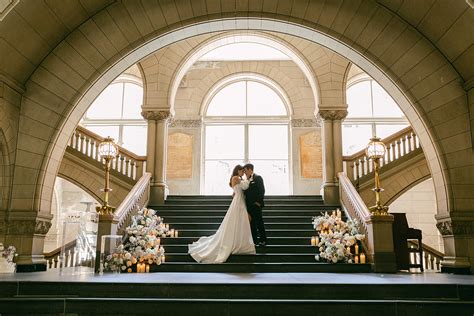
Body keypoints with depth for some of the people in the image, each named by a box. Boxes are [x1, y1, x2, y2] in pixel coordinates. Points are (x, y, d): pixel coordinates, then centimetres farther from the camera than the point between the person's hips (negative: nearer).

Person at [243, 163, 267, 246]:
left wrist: (259, 202, -18)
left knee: (259, 222, -1)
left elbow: (262, 190, -15)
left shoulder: (257, 178, -8)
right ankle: (254, 240, 19)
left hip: (256, 205, -8)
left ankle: (263, 240, 8)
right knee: (252, 223, 11)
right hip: (249, 205, 8)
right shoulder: (247, 180, 15)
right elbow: (246, 191, 13)